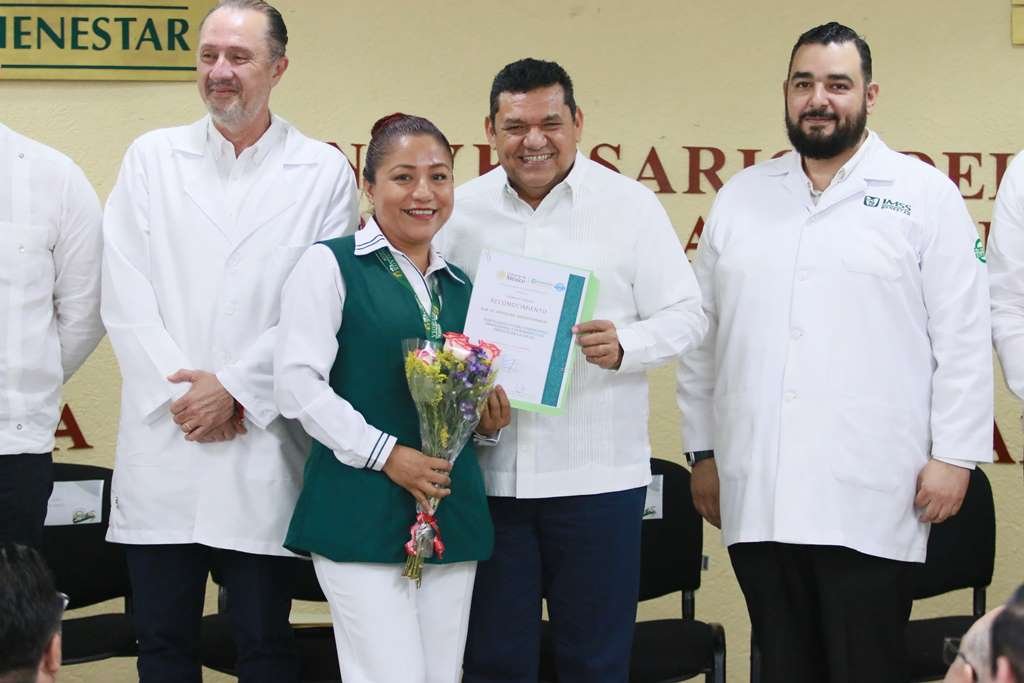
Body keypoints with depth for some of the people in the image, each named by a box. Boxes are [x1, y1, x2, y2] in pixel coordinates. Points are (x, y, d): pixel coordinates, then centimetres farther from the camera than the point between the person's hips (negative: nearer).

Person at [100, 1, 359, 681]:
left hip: (263, 451, -2)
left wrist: (235, 390, -9)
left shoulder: (324, 173, 3)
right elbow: (125, 294, 3)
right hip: (161, 444, 2)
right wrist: (182, 391, -7)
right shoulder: (151, 158, 9)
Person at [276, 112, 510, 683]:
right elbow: (299, 384, -10)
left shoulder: (460, 286, 17)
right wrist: (385, 454, -15)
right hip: (362, 511, -6)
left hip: (451, 510, 6)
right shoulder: (332, 264, -1)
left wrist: (487, 417, 4)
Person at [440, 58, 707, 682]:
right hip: (488, 470, 2)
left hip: (596, 472, -2)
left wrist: (624, 345, -20)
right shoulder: (462, 210, 8)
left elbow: (686, 316, 0)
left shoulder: (631, 204, 1)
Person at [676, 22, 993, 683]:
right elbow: (702, 332, 15)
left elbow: (963, 337, -1)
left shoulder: (926, 195, 3)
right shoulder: (741, 196, 13)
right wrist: (702, 451, 12)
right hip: (756, 491, 4)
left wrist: (954, 455, -7)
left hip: (869, 493, -3)